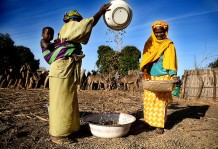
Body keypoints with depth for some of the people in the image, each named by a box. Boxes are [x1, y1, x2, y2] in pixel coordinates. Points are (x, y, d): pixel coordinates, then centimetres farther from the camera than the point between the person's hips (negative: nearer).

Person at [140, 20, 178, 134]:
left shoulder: (169, 45, 7)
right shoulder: (149, 43, 13)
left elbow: (172, 61, 1)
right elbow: (145, 58, 6)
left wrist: (173, 75, -11)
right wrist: (144, 71, -10)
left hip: (163, 77, -2)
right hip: (150, 77, 3)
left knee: (161, 100, -4)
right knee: (149, 99, 2)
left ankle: (159, 125, 2)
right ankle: (149, 121, 14)